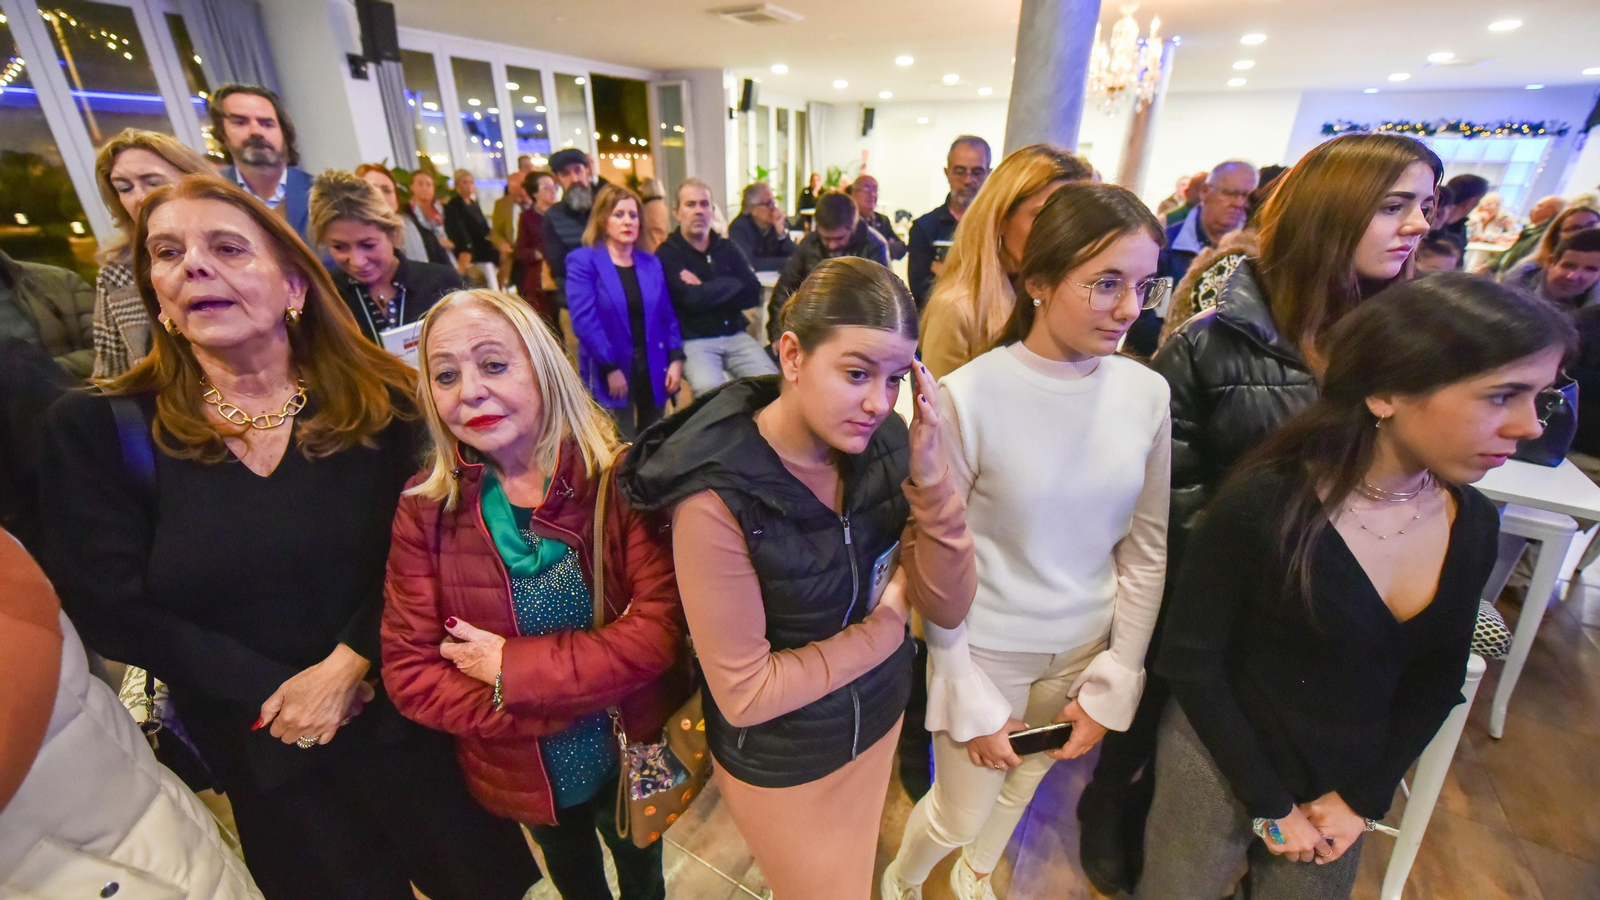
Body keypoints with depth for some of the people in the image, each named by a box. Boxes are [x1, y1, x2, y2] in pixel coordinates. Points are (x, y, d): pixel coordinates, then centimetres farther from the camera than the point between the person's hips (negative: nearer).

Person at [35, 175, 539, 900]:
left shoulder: (379, 404, -6)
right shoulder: (97, 429, -5)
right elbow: (115, 610, -8)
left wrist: (346, 664, -17)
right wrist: (272, 695, -12)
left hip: (409, 717, 1)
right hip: (259, 752, 0)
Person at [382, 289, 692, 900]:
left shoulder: (621, 479, -22)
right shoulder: (425, 509, -14)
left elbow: (659, 628, -27)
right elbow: (409, 673, -14)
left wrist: (511, 668, -25)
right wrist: (567, 704, -22)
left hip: (633, 753, -1)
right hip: (522, 774, 2)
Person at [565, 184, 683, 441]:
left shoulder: (651, 263, 12)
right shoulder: (582, 261, -4)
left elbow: (667, 315, 9)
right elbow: (584, 320, -13)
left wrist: (676, 359, -3)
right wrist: (610, 368, -18)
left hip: (653, 368, 5)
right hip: (612, 372, -5)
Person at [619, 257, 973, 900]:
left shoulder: (882, 444, -16)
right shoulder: (719, 496, -31)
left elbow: (948, 600, -13)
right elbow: (743, 693, -25)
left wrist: (928, 475, -29)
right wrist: (887, 621, -17)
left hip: (879, 720, 5)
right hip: (782, 761, -5)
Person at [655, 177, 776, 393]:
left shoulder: (728, 248, 14)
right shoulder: (667, 254, -2)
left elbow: (753, 294, 2)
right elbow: (693, 299, -16)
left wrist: (705, 292, -7)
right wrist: (732, 285, -2)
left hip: (735, 335, 4)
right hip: (693, 341, -4)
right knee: (711, 390, -32)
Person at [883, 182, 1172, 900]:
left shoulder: (1148, 395, -9)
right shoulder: (967, 397, -23)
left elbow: (1147, 552, -1)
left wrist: (1113, 687, 0)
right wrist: (971, 701, -9)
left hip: (1084, 648, 5)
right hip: (986, 650, -4)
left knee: (1023, 788, 27)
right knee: (960, 813, 14)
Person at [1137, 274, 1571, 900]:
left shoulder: (1474, 526, -7)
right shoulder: (1263, 503, -25)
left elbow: (1437, 680, 5)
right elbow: (1189, 659, -19)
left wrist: (1363, 798, 0)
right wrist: (1271, 804, -12)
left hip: (1345, 785, 5)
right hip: (1222, 762, -4)